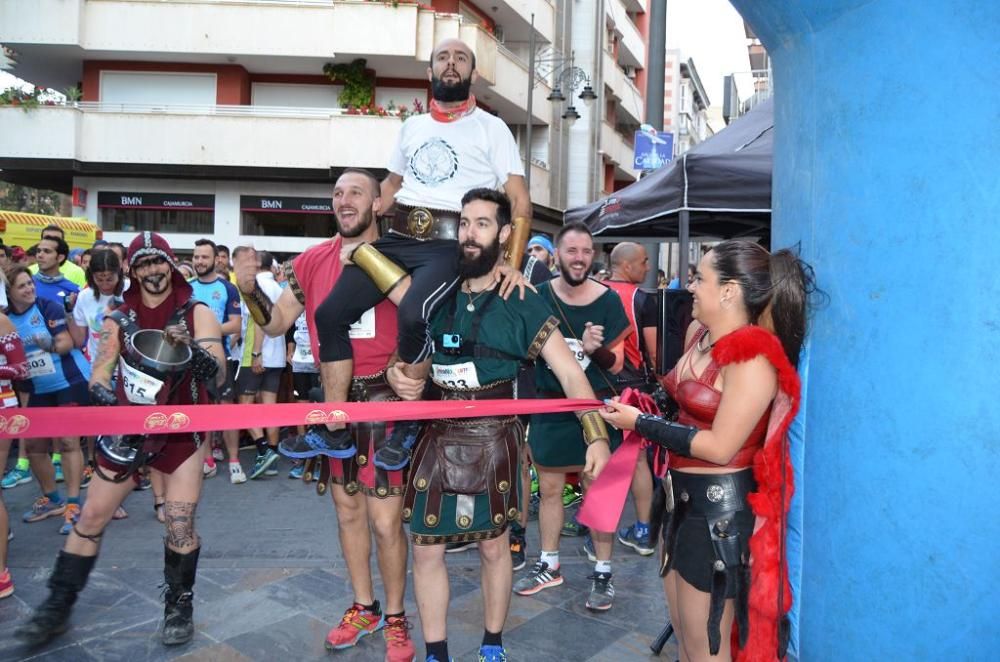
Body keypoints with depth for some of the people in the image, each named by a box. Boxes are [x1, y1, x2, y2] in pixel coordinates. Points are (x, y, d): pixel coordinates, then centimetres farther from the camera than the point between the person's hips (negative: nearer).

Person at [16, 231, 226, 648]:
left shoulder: (197, 314, -4)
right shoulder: (119, 320, 5)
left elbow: (217, 377, -12)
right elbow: (98, 380, 2)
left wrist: (190, 348, -31)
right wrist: (118, 410, -18)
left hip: (181, 431, -2)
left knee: (180, 523, -7)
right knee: (90, 519, 5)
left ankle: (179, 607, 15)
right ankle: (57, 608, 21)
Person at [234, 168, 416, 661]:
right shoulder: (313, 260, 4)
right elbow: (276, 323, 7)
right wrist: (249, 289, -9)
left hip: (382, 399, -5)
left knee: (385, 520, -2)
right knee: (347, 510, 16)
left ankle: (395, 618, 20)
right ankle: (363, 607, 35)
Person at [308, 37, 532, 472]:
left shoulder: (491, 128, 6)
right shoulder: (412, 126, 21)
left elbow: (519, 201, -1)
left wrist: (512, 265, -13)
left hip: (450, 243, -5)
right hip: (397, 238, 6)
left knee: (413, 314, -34)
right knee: (330, 313, -9)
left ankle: (405, 428, -13)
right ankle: (336, 432, -1)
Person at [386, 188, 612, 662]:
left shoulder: (522, 304, -7)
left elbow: (569, 373, -10)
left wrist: (596, 434, -21)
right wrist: (395, 374, -8)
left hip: (492, 440, -3)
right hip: (437, 436, 3)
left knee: (493, 546, 11)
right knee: (426, 548, 7)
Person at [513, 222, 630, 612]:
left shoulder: (608, 300, -8)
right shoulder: (539, 296, -4)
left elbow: (616, 364, -6)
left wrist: (596, 349, -24)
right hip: (551, 407, 2)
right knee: (549, 488, 12)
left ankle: (603, 573, 20)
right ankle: (549, 565, 30)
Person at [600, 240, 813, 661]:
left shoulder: (752, 358, -22)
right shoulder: (698, 334, 4)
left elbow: (720, 448, -24)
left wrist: (640, 423, -19)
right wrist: (643, 405, 4)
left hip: (721, 509, -9)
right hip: (686, 497, 9)